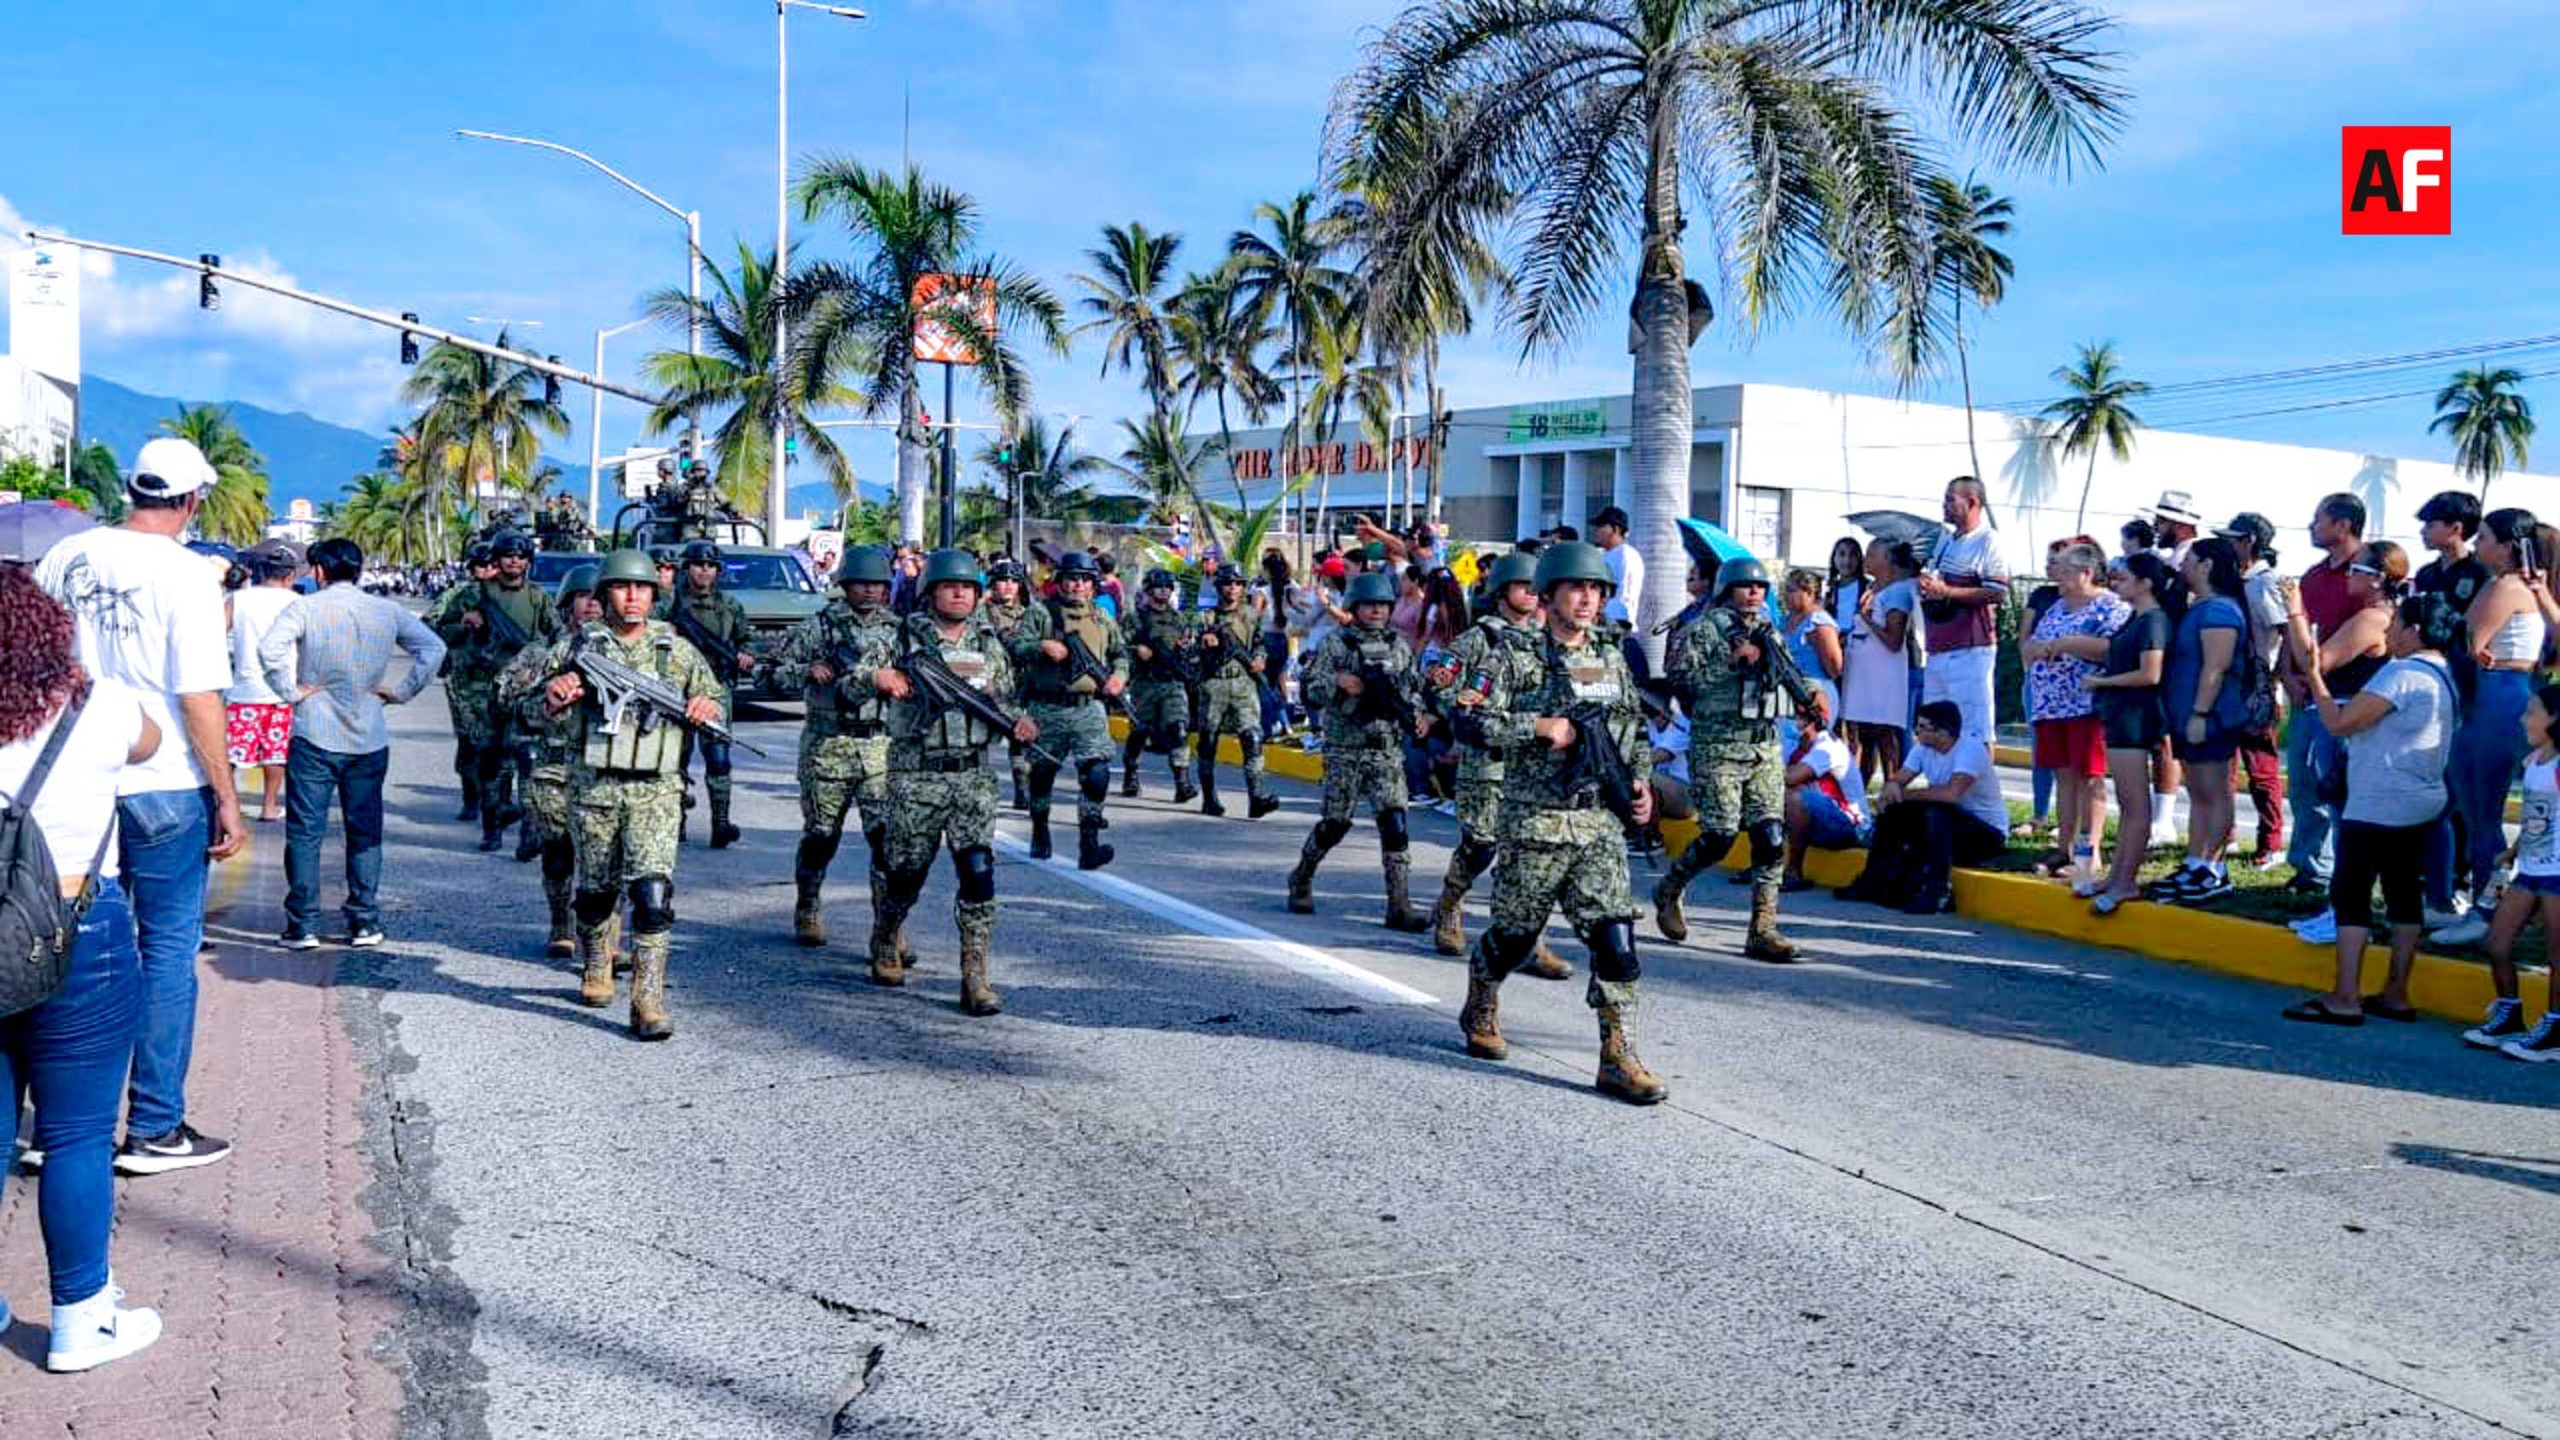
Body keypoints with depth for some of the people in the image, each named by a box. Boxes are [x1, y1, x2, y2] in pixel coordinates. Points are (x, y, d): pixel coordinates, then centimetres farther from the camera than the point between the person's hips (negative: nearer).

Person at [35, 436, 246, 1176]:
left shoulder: (67, 556, 3)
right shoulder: (185, 575, -13)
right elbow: (199, 699, -16)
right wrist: (228, 802, -9)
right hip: (165, 788, -5)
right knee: (168, 953, 5)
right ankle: (155, 1130, 10)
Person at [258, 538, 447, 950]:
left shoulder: (305, 608, -7)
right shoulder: (387, 611, 4)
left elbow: (270, 649, -22)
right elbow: (433, 647, 4)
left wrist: (291, 691, -10)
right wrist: (402, 691, 6)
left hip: (314, 738, -3)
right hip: (369, 740, 3)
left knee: (305, 833, 3)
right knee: (365, 833, 11)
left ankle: (303, 926, 4)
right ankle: (365, 923, 13)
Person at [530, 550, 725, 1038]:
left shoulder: (678, 651, 9)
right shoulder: (579, 646, 6)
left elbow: (716, 700, 17)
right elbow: (534, 708, 7)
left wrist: (708, 708, -6)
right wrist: (553, 695, -16)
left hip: (656, 791, -1)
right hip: (593, 789, 1)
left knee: (653, 893, -14)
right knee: (596, 889, 14)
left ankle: (648, 1001, -14)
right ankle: (595, 969, 40)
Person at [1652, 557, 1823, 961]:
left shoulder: (1769, 632, 15)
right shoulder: (1702, 630, -3)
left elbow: (1789, 676, 21)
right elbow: (1680, 676, -13)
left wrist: (1810, 694, 0)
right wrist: (1730, 661, -18)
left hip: (1765, 746, 6)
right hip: (1717, 746, -5)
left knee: (1771, 837, -4)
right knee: (1719, 837, -6)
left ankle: (1763, 930, 0)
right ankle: (1668, 890, 22)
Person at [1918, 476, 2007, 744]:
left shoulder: (1988, 541, -7)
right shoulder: (1944, 540, 19)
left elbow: (1998, 592, -16)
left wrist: (1945, 592, -18)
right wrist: (1926, 586, 7)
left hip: (1971, 650, -8)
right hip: (1938, 649, 8)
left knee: (1975, 732, -7)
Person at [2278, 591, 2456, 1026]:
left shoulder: (2402, 673, -18)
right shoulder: (2441, 673, 13)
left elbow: (2339, 723, -19)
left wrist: (2314, 678, -7)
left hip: (2378, 807, -10)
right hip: (2420, 805, 10)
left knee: (2349, 892, -6)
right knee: (2402, 893, 10)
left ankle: (2345, 998, -7)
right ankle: (2396, 994, 14)